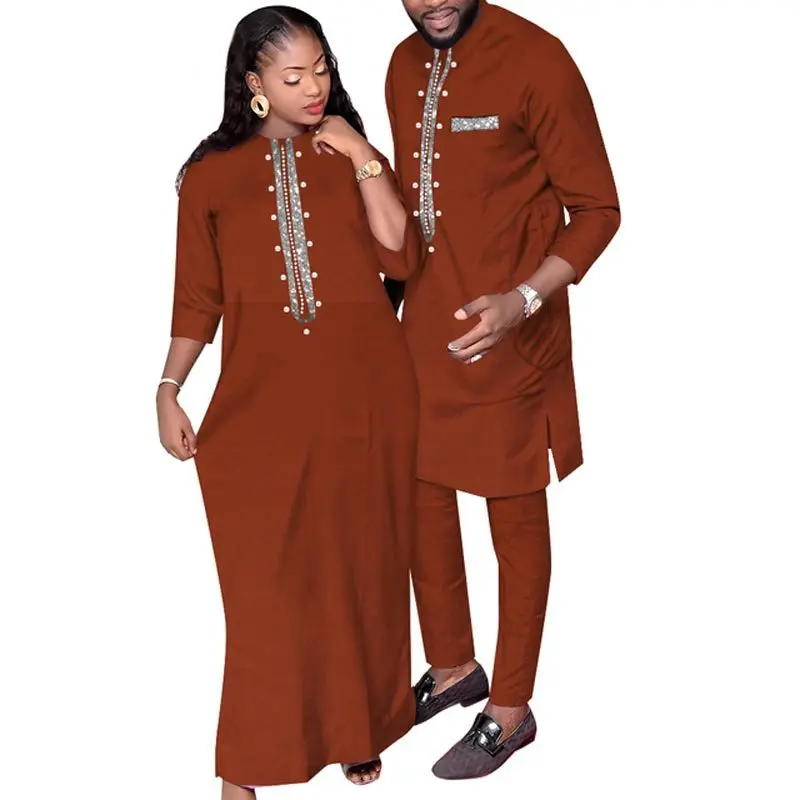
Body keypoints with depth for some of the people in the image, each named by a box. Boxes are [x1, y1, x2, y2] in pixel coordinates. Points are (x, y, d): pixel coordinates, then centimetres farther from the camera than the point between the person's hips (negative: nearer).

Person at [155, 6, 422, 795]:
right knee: (265, 577, 1)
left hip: (364, 393, 2)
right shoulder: (211, 176, 4)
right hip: (262, 398, -1)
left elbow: (401, 258, -6)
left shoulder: (352, 158, 7)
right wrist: (169, 389, -2)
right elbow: (198, 298, 5)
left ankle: (356, 727, 28)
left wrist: (363, 160, -8)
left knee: (359, 563, 10)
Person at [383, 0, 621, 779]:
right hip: (424, 331, 7)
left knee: (516, 520, 7)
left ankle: (510, 709, 24)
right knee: (420, 499, 16)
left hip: (506, 341, -6)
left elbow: (597, 210, -11)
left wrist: (525, 299, -24)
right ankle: (453, 668, 38)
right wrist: (387, 298, 17)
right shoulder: (405, 66, 7)